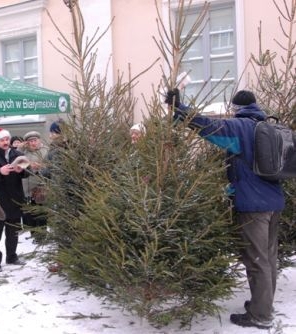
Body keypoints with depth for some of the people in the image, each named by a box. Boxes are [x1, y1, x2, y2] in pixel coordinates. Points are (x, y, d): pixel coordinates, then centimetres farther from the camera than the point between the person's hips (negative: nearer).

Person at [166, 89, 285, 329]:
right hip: (274, 201, 8)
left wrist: (177, 107, -15)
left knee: (256, 260, -1)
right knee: (268, 257, 16)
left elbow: (208, 126, -20)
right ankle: (264, 305, 28)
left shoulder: (240, 127, -10)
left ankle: (260, 316, 6)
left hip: (254, 204, -8)